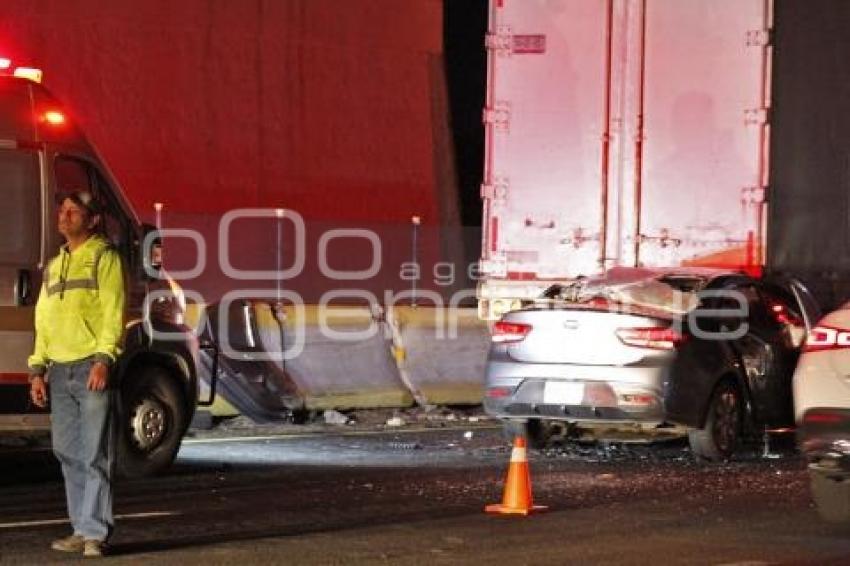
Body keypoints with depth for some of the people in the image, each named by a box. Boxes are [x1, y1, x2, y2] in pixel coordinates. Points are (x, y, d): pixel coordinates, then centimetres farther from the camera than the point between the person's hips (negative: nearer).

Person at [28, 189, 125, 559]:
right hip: (60, 372, 7)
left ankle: (95, 532, -9)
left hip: (91, 367, -7)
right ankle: (82, 530, 12)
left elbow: (114, 312, -8)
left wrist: (103, 359, -19)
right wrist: (37, 369, 14)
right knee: (69, 454, 7)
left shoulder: (103, 257, 1)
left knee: (94, 455, -8)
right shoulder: (54, 266, 22)